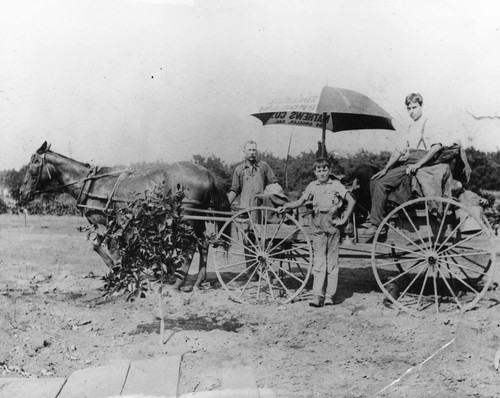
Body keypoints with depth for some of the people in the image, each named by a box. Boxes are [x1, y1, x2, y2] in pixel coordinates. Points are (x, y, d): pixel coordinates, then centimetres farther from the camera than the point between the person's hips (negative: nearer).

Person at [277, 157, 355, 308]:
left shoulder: (336, 185, 2)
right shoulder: (312, 186, 7)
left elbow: (351, 201, 2)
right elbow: (300, 202, 9)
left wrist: (344, 219, -4)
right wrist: (286, 206, -6)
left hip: (333, 227, -1)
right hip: (318, 229, 1)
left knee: (332, 263, 4)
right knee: (319, 263, -2)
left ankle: (329, 295, 10)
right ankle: (318, 295, -2)